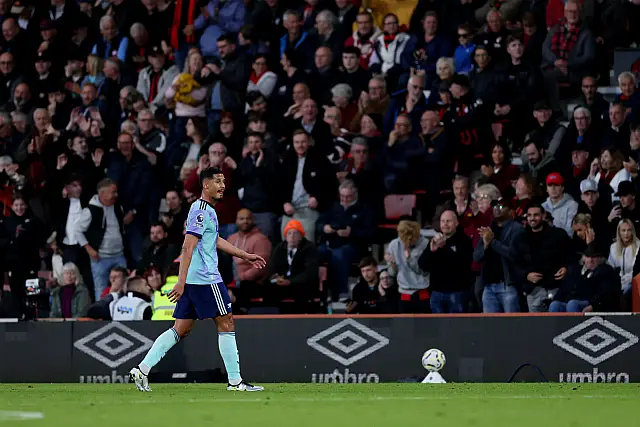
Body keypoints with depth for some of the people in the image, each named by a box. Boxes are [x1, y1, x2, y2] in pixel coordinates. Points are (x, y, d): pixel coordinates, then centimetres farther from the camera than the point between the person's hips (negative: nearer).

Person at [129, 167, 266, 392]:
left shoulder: (207, 210, 19)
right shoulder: (201, 211, -13)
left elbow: (216, 241, 33)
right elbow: (188, 247, -20)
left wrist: (246, 256, 35)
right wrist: (181, 282, -25)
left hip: (192, 280, 10)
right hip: (205, 278, -10)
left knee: (181, 329, 9)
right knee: (226, 323, -3)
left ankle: (142, 369, 3)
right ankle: (235, 381, 0)